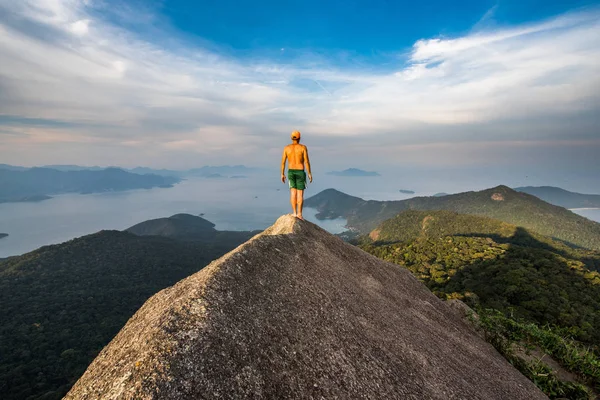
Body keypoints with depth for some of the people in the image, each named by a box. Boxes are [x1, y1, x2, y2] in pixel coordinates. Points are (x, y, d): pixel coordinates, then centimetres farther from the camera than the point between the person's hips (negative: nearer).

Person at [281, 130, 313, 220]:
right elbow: (307, 161, -11)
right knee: (300, 193, 1)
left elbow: (283, 162, 0)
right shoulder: (303, 147, -7)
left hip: (291, 172, 3)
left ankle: (294, 212, 3)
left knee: (293, 193, 7)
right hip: (300, 172, -3)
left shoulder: (286, 147, 0)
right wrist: (309, 174, -4)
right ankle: (299, 213, -2)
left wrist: (282, 174, 8)